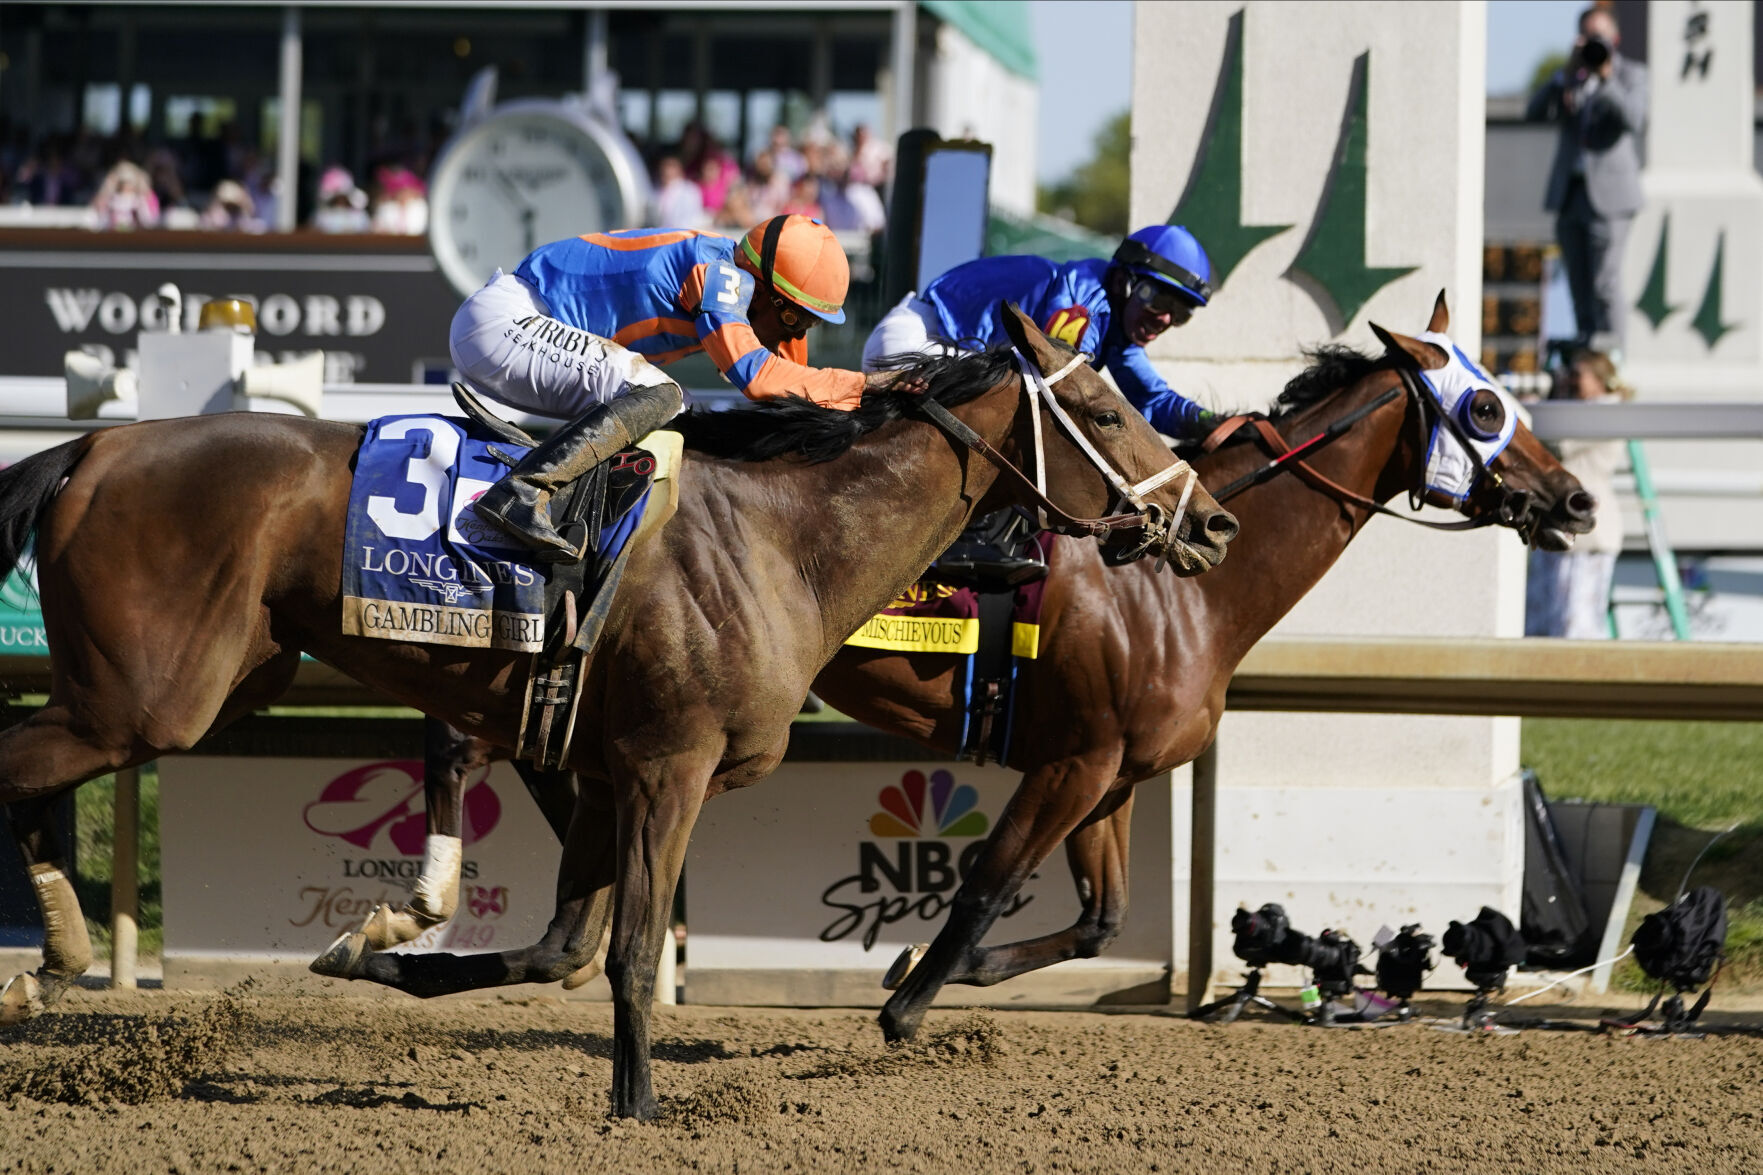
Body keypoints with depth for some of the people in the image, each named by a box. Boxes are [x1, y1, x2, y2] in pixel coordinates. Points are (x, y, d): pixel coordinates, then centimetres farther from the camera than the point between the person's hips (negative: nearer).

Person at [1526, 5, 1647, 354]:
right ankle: (1586, 345, 10)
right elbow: (1536, 113, 1)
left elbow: (1634, 120, -13)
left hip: (1608, 193, -5)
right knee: (1579, 283, 5)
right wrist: (1567, 73, -9)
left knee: (1604, 282, -11)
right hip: (1569, 192, 5)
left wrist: (1607, 79, -20)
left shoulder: (1631, 75, 5)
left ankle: (1608, 347, -10)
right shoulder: (1571, 78, 16)